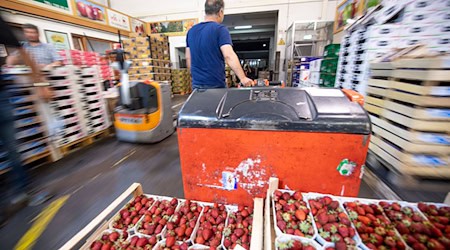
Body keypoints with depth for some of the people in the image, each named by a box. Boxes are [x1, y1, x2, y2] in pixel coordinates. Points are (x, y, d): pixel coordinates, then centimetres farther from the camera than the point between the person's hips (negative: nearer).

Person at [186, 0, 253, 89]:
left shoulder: (191, 31, 9)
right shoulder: (220, 29, -10)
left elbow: (188, 58, 13)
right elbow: (229, 56, -23)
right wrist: (243, 78, -26)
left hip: (197, 84, 6)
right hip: (215, 84, -5)